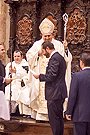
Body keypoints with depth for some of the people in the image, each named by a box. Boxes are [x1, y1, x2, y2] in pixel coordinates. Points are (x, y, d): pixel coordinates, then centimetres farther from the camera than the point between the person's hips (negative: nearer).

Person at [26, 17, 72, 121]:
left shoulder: (58, 45, 8)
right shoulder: (37, 44, 9)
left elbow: (65, 58, 5)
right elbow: (29, 56, 8)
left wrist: (65, 49, -12)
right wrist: (38, 53, -7)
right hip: (41, 74, 0)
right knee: (42, 94, -3)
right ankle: (41, 115, 1)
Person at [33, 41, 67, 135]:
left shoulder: (54, 58, -15)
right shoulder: (59, 57, 17)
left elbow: (51, 76, -21)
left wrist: (40, 76, -7)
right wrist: (42, 76, 16)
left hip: (54, 94, -11)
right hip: (59, 93, 11)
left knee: (54, 118, -6)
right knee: (59, 117, 16)